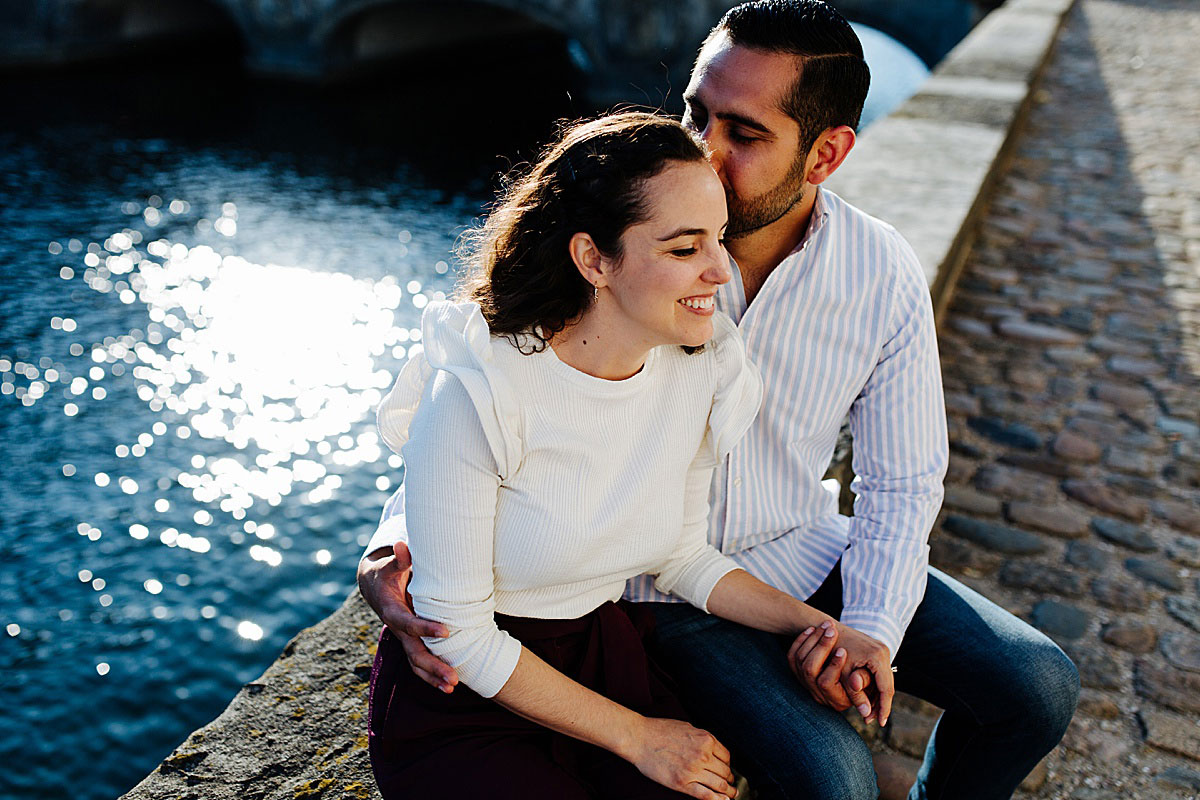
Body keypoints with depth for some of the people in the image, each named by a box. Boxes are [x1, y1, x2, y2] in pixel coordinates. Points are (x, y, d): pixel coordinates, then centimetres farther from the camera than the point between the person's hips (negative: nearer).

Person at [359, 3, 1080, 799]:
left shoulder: (886, 278, -12)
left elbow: (901, 481, -1)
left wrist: (871, 628, -15)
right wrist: (400, 543, -28)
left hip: (806, 553, 4)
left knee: (1037, 688, -4)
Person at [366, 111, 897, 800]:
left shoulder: (700, 369, -8)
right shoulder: (475, 392, -26)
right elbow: (455, 629, -18)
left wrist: (817, 625, -6)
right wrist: (636, 737, -14)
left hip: (608, 653, 4)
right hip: (462, 694, -4)